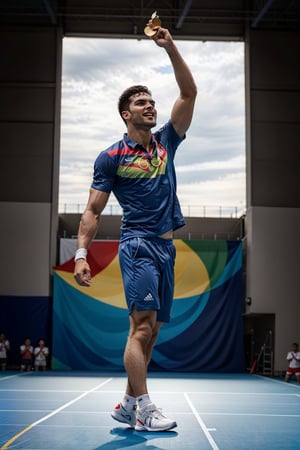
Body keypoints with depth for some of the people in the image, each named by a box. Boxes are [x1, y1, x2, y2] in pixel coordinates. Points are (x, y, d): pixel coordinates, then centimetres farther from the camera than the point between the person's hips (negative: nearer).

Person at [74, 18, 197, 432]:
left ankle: (128, 406, 13)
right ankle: (143, 409, -12)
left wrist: (170, 47, 3)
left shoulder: (166, 142, 14)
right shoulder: (112, 157, 1)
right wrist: (81, 253, -10)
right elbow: (93, 211, 0)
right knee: (142, 325, -14)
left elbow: (189, 93, 9)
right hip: (138, 244, -6)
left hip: (166, 247, 6)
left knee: (151, 331, 5)